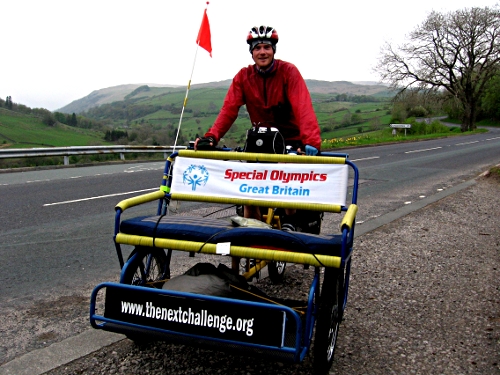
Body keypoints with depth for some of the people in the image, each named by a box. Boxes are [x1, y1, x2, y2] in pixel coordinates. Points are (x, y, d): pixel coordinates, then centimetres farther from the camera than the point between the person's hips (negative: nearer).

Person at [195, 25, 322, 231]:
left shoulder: (288, 71, -16)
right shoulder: (243, 76, -6)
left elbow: (303, 108, -28)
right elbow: (229, 109, -14)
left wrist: (311, 142, -44)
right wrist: (211, 136, -31)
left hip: (290, 140, -3)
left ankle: (290, 222, 4)